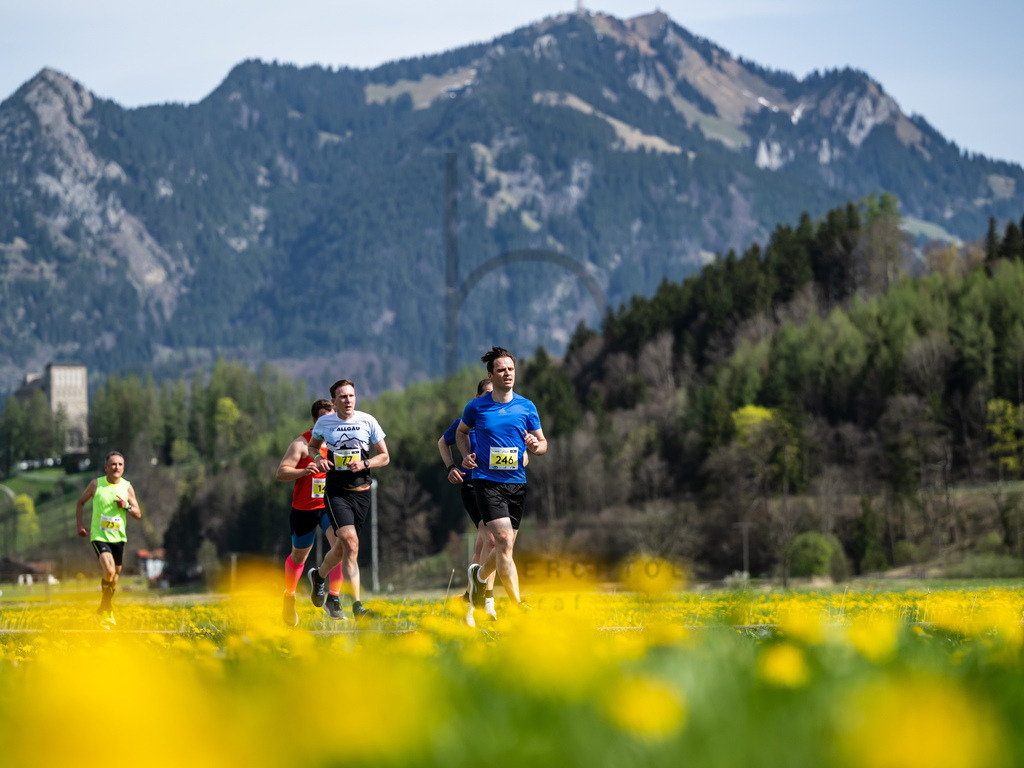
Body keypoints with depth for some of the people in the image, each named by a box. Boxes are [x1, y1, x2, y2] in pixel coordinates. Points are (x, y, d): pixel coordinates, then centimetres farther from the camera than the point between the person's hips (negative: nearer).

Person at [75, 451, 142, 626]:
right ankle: (108, 610, -5)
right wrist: (80, 525, 3)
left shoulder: (127, 487, 2)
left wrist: (126, 506, -16)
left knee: (115, 577, 9)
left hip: (118, 537, 3)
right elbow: (80, 502, 12)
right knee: (109, 571, -23)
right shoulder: (96, 484, -2)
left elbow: (138, 515, 4)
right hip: (99, 536, -3)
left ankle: (103, 611, 31)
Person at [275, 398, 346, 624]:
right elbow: (281, 472, -12)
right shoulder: (302, 443, -8)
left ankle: (333, 598, -19)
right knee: (298, 556, 13)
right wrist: (303, 471, -29)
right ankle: (289, 597, 39)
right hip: (304, 506, -2)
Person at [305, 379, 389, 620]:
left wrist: (364, 464, -13)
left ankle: (318, 575, 45)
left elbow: (384, 457, 6)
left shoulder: (367, 421, 0)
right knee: (351, 543, -20)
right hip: (336, 493, -2)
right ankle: (357, 605, -20)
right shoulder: (324, 422, 0)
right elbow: (312, 446, 19)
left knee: (341, 549, 11)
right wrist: (318, 459, -4)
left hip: (361, 492, 2)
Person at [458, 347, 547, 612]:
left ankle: (480, 575, 43)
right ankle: (517, 605, -21)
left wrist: (536, 446, -13)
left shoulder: (527, 408, 5)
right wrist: (466, 455, 0)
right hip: (487, 481, -4)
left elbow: (542, 442, 11)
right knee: (504, 540, -18)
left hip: (517, 483, 4)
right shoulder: (476, 407, 1)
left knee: (505, 547, 10)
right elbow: (461, 431, 19)